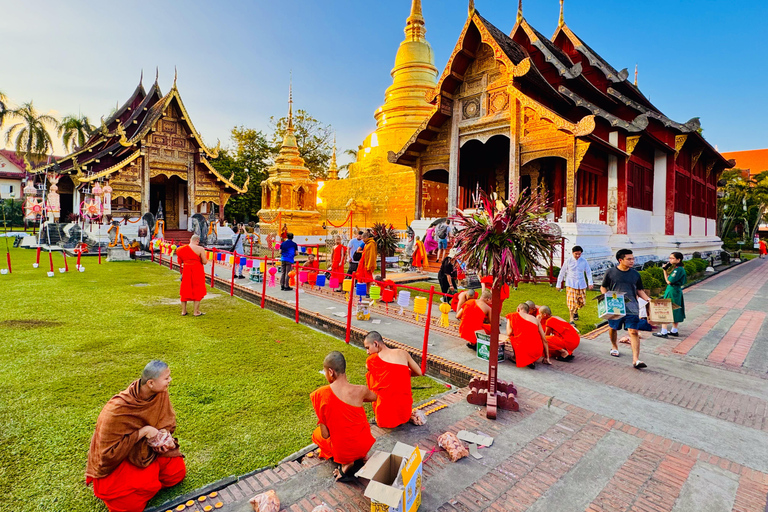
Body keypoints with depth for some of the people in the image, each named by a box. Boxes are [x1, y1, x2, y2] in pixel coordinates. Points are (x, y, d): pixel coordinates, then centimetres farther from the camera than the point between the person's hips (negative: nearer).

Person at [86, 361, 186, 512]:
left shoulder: (161, 393, -17)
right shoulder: (118, 409, -32)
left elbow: (167, 421, 0)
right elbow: (109, 450, -24)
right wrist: (142, 432, -30)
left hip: (147, 448, 5)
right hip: (118, 457, -5)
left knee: (178, 471, -8)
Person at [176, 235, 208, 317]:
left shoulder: (182, 249, 1)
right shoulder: (200, 249, -12)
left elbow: (180, 262, 8)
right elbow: (205, 262, -13)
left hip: (186, 271, 4)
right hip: (197, 271, -4)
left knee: (184, 291, 15)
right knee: (197, 291, 6)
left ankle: (183, 311, 22)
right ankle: (196, 311, 9)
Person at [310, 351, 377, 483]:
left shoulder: (320, 395, -20)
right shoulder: (360, 391, -17)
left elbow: (325, 434, -12)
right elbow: (374, 397, 9)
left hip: (342, 451, -2)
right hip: (364, 446, 2)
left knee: (317, 434, 28)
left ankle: (346, 464, 11)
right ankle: (360, 458, 18)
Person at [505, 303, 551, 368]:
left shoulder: (513, 315, 11)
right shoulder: (535, 319, 18)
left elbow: (509, 333, 1)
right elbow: (544, 340, 17)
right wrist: (547, 358, 23)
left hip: (523, 350, -3)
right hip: (538, 353, 3)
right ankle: (531, 360, 11)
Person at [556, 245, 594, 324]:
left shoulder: (584, 261, 0)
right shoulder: (568, 261, -4)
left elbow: (588, 272, 8)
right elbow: (562, 272, 3)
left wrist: (590, 283, -4)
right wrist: (558, 284, 5)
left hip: (581, 284, 3)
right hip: (571, 284, -3)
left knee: (582, 301, 8)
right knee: (571, 301, -9)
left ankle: (575, 311, 40)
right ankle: (571, 319, 2)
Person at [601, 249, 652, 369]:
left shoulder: (635, 274, 8)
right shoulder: (610, 272, 0)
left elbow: (639, 290, 16)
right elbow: (603, 287, 8)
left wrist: (648, 299, 0)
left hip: (631, 307, 1)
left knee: (634, 332, -8)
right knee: (613, 328, 15)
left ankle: (636, 360, -9)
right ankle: (614, 347, 44)